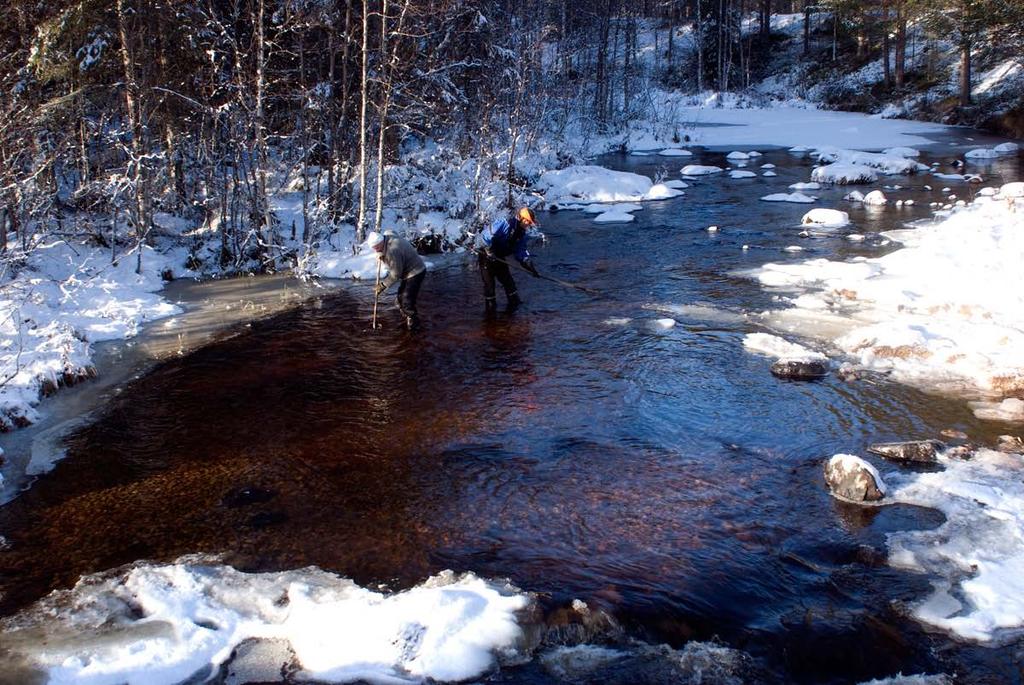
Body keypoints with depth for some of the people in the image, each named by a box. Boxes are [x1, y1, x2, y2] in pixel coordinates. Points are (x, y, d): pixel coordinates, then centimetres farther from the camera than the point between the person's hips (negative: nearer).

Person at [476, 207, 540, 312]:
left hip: (499, 257, 8)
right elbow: (486, 236, -31)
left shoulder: (521, 233, 2)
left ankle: (515, 303, 19)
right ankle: (490, 307, 9)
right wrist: (490, 252, -29)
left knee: (507, 280, 9)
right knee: (489, 282, -2)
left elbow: (521, 251, 1)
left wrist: (529, 264, -13)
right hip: (485, 254, -8)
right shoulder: (504, 223, -25)